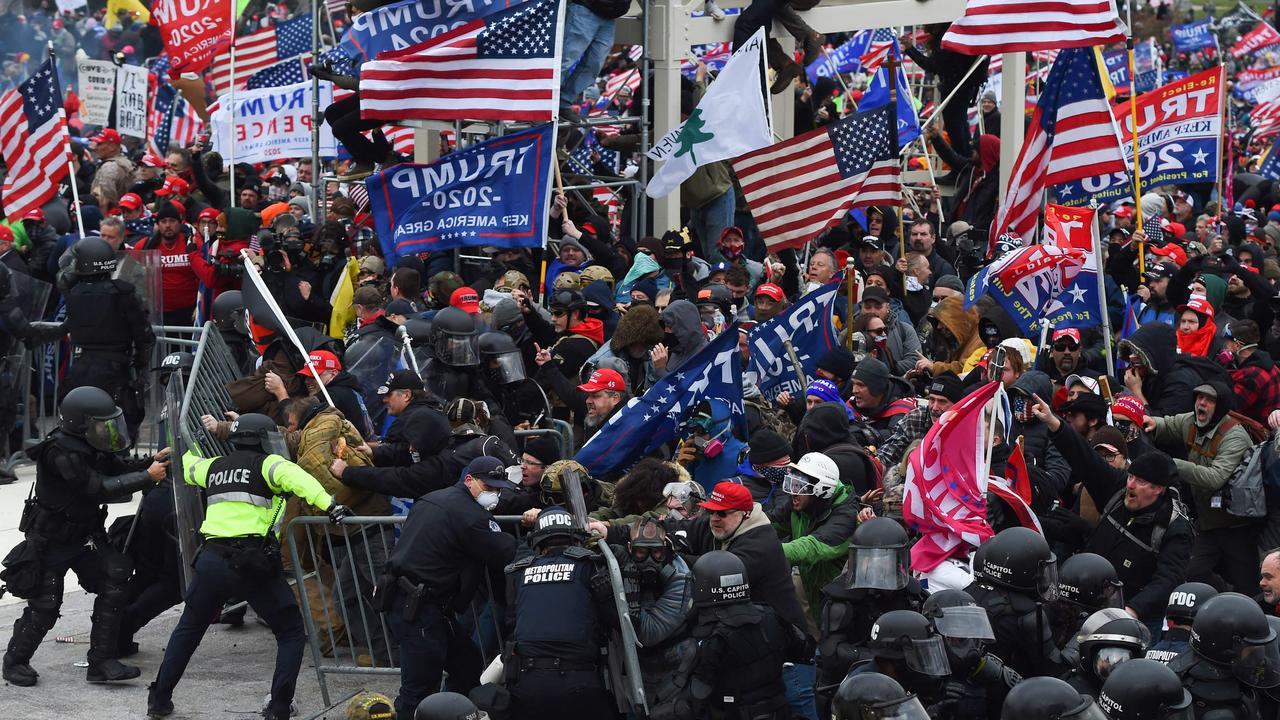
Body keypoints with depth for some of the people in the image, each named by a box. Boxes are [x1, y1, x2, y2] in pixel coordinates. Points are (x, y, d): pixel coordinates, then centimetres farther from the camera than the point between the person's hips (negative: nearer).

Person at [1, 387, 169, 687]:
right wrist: (147, 476, -26)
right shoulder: (61, 452, -28)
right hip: (50, 541, -7)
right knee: (44, 607, -3)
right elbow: (100, 488, -31)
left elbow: (120, 469, 10)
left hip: (84, 534, 7)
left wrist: (152, 461, -9)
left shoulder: (93, 446, -2)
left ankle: (101, 662, -4)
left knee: (113, 583, -10)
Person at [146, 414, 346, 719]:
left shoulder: (213, 467, 21)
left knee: (189, 628, 25)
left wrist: (185, 450, 67)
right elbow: (294, 477, -17)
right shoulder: (266, 464, 4)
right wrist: (328, 505, -28)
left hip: (212, 559, 5)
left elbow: (189, 466, 43)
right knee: (291, 633, 7)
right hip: (254, 562, -5)